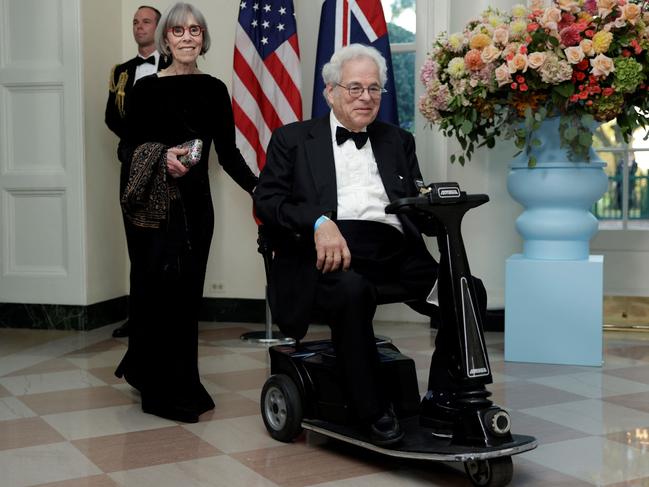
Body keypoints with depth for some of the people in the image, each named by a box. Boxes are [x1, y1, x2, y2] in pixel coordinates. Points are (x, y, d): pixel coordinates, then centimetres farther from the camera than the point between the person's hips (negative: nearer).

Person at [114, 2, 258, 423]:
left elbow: (228, 152, 5)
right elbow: (130, 149, -3)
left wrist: (257, 187, -9)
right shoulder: (146, 89, -1)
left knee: (186, 291, 6)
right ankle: (168, 392, 9)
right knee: (160, 287, -4)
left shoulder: (214, 90, 7)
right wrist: (162, 159, -22)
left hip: (195, 202, 3)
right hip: (153, 204, -3)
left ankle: (146, 371, 27)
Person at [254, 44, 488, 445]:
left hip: (395, 249, 4)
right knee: (352, 290, -38)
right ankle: (373, 409, -20)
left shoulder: (399, 141, 27)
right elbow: (267, 199, 2)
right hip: (330, 251, -4)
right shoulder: (293, 139, 16)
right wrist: (319, 222, -17)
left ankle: (444, 399, -7)